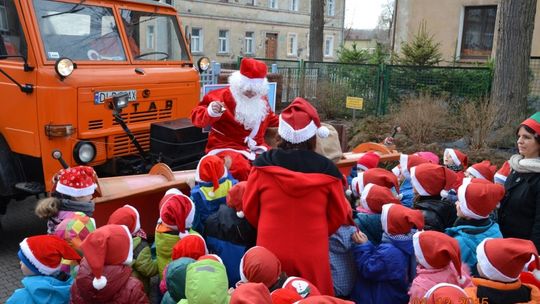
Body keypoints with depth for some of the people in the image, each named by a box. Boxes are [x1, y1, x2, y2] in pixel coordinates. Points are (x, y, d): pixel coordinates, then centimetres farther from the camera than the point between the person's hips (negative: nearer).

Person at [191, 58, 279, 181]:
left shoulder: (261, 100, 12)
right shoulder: (222, 96, -8)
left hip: (256, 148, 6)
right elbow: (197, 117, -12)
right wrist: (211, 112, -33)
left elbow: (271, 119, 32)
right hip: (227, 147, -5)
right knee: (241, 168, -38)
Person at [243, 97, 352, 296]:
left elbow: (249, 208, 2)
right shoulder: (327, 169, -11)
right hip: (312, 254, 0)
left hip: (271, 251, 1)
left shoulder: (264, 164, -11)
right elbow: (339, 215, 1)